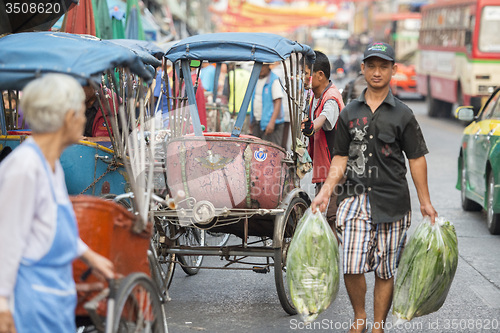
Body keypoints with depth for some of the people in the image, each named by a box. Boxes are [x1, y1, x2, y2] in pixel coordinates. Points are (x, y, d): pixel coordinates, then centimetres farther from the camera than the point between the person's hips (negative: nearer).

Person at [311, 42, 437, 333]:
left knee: (385, 271, 4)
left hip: (392, 203, -1)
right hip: (356, 199, 1)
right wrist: (325, 192, 3)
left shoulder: (403, 114, 2)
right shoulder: (350, 113, 9)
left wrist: (425, 201, 1)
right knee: (352, 268, -8)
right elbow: (341, 157, 12)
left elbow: (417, 158, 3)